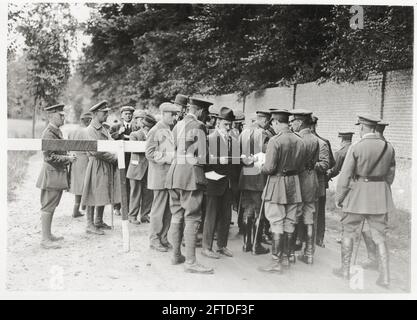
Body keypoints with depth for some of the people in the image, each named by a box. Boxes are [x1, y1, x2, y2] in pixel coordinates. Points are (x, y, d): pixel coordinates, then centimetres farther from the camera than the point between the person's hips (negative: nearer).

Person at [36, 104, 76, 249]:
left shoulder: (57, 131, 13)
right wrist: (68, 159, -15)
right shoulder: (48, 134, -17)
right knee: (47, 207, -3)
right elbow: (50, 157, -21)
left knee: (51, 206, 17)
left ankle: (48, 235, 28)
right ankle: (45, 240, 3)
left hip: (58, 173, 10)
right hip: (51, 173, -10)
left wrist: (69, 156, 6)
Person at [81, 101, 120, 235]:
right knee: (94, 195, -3)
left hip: (107, 166, 9)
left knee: (103, 195, 14)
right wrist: (114, 157, -13)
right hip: (97, 165, -9)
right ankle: (90, 225, 5)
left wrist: (115, 156, -2)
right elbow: (96, 151, -20)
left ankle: (99, 222, 25)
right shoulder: (91, 130, -12)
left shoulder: (103, 129, 17)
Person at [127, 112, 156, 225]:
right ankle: (132, 216, 10)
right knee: (136, 193, 0)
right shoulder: (134, 135, 4)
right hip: (137, 168, -4)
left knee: (149, 193, 4)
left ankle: (144, 215, 17)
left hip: (149, 169, 4)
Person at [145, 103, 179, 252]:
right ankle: (154, 240, 11)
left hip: (171, 175, 7)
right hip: (160, 175, -7)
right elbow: (150, 153, -13)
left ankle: (163, 238, 22)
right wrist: (169, 157, -18)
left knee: (168, 209, 11)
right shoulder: (155, 131, -9)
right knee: (159, 209, -1)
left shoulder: (171, 130, 14)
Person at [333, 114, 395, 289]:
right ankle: (384, 277, 11)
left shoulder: (356, 147, -14)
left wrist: (339, 197, -1)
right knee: (380, 236, 11)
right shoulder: (388, 147, 1)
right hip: (381, 196, 4)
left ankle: (345, 270, 24)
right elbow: (390, 175, 11)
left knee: (348, 232, 13)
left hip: (358, 195, -4)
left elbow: (345, 176, -12)